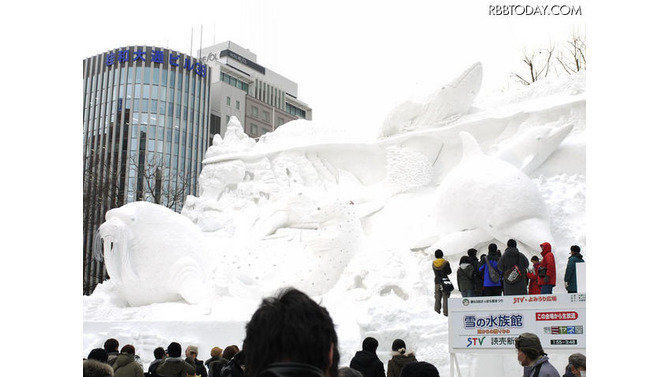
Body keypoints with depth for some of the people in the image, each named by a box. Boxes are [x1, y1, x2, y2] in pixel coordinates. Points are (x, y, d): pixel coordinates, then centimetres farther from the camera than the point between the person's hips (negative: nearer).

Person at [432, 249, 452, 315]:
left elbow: (435, 273, 10)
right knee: (445, 298, -1)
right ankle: (445, 312, -5)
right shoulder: (446, 262, -7)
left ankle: (437, 312, 8)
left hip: (437, 282, 3)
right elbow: (449, 272, -1)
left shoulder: (433, 263, 4)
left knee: (437, 298, 9)